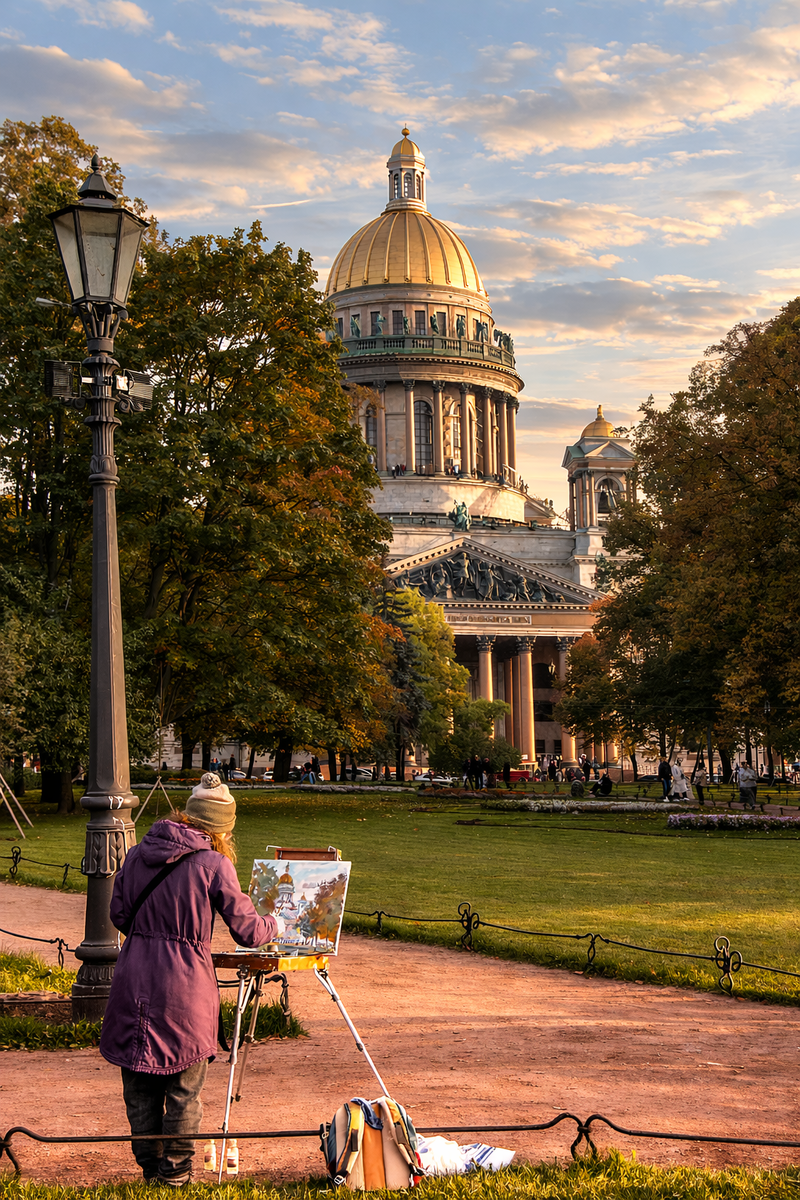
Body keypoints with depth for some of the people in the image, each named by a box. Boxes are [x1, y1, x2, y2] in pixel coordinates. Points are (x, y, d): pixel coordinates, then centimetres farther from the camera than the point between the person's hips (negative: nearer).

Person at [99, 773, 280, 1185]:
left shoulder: (138, 854, 6)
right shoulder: (214, 865, -9)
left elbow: (119, 913, 14)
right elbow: (248, 931, -4)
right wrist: (274, 925, 16)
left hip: (134, 977, 4)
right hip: (185, 983, -4)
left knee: (140, 1083, 16)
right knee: (184, 1085, 11)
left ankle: (149, 1164, 26)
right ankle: (175, 1168, 20)